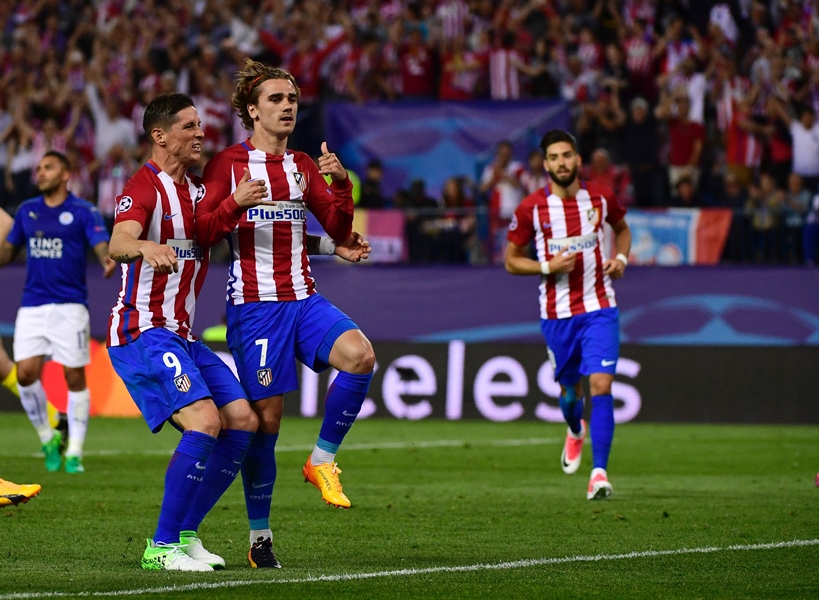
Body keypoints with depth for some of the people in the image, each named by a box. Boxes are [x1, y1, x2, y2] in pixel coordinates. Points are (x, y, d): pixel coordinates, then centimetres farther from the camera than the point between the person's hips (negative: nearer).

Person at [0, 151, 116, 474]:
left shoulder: (83, 212, -2)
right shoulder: (27, 211, 12)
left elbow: (101, 245, -14)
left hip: (69, 306, -4)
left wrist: (107, 260, -35)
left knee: (74, 376, -2)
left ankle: (74, 452, 6)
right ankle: (48, 438, 14)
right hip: (32, 306, 4)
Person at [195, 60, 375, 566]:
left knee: (360, 355, -25)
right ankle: (260, 534, 9)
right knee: (266, 418, -4)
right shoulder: (228, 164, 0)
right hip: (254, 305, -4)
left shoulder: (303, 165, 14)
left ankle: (323, 460, -8)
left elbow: (338, 230, 9)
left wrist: (341, 183, -8)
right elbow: (201, 233, -6)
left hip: (304, 299, 4)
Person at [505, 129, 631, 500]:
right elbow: (511, 261, 2)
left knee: (601, 385, -15)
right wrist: (547, 267, -15)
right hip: (556, 313, 0)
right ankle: (575, 431, 50)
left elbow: (621, 228, 21)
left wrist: (620, 258, 1)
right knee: (570, 389, 14)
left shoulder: (600, 198, -1)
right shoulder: (531, 209, -6)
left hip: (599, 309, 0)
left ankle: (599, 472, -16)